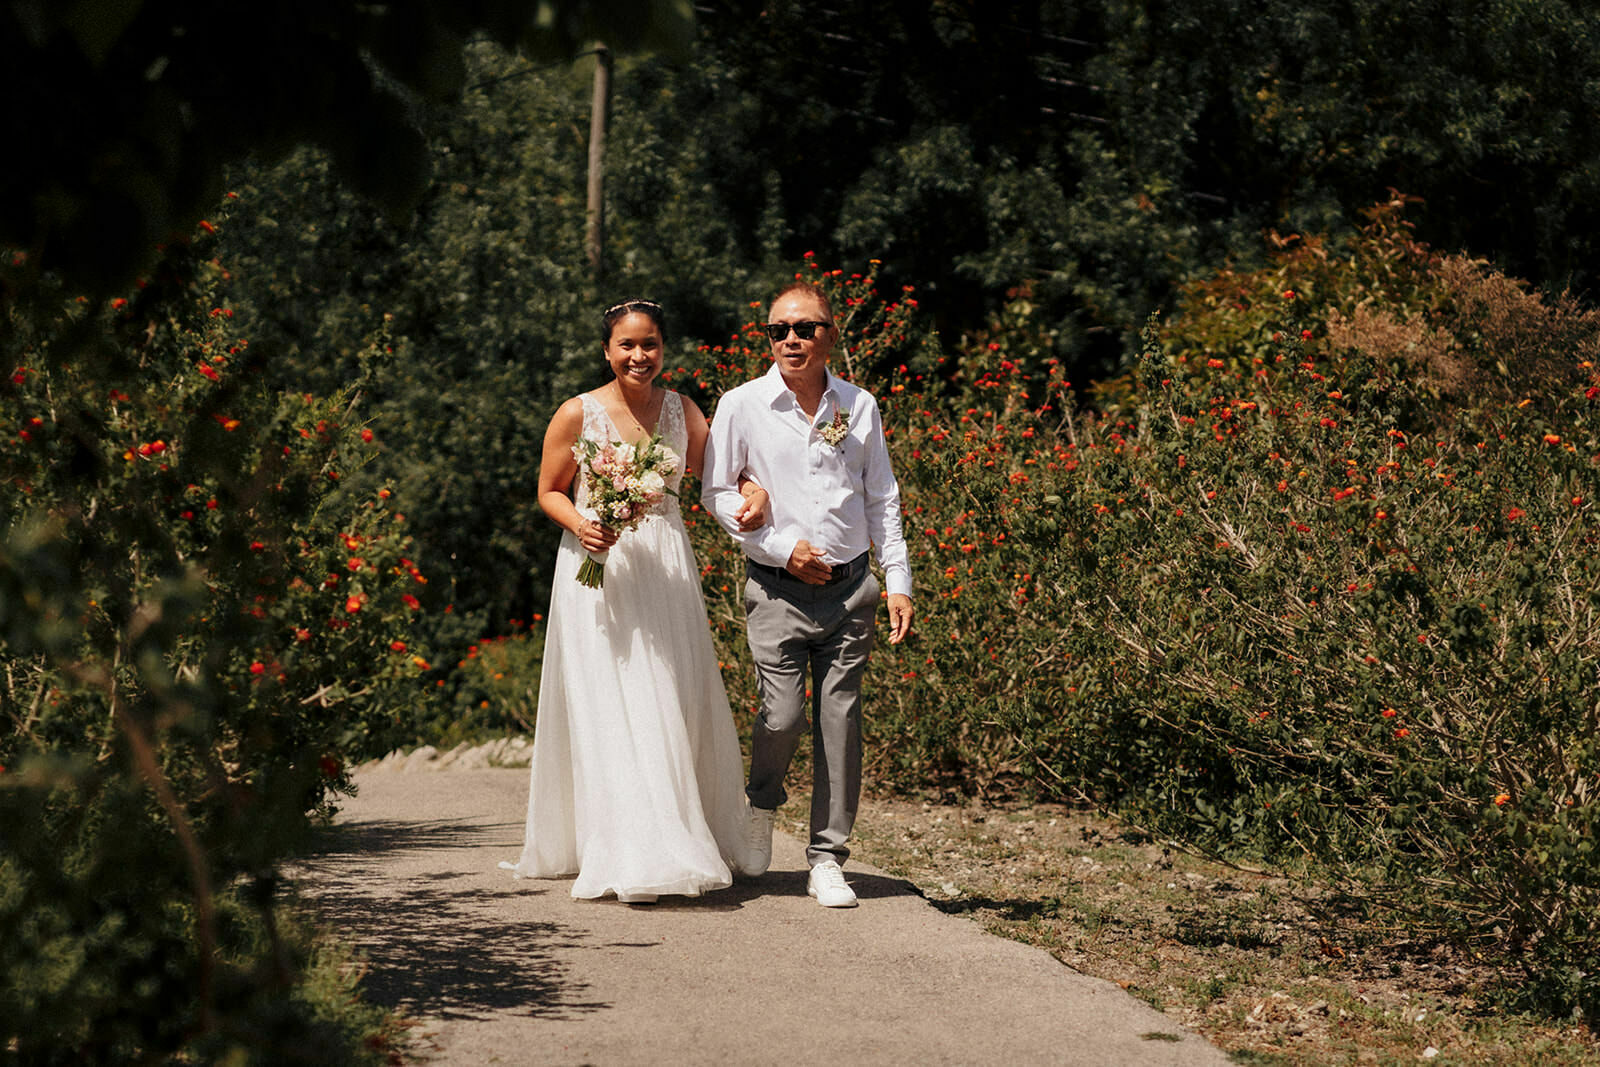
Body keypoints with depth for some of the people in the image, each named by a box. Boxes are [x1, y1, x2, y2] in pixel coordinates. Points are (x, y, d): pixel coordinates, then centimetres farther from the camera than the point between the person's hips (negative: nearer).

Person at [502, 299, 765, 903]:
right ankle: (635, 861, -10)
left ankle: (691, 843, 17)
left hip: (666, 570, 4)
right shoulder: (578, 414, -2)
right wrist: (580, 525, -15)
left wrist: (754, 491, -14)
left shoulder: (681, 410, 8)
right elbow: (549, 492, 4)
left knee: (676, 706, 5)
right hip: (600, 568, -4)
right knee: (613, 711, -9)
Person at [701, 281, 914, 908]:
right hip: (778, 590, -2)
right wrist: (781, 546, -8)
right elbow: (717, 493, 2)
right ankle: (762, 805, 23)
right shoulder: (742, 406, -1)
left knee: (841, 722, 1)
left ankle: (827, 861, 10)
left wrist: (898, 581, 7)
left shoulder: (859, 406, 7)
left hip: (850, 590, 2)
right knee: (782, 715, -10)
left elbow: (881, 499, 13)